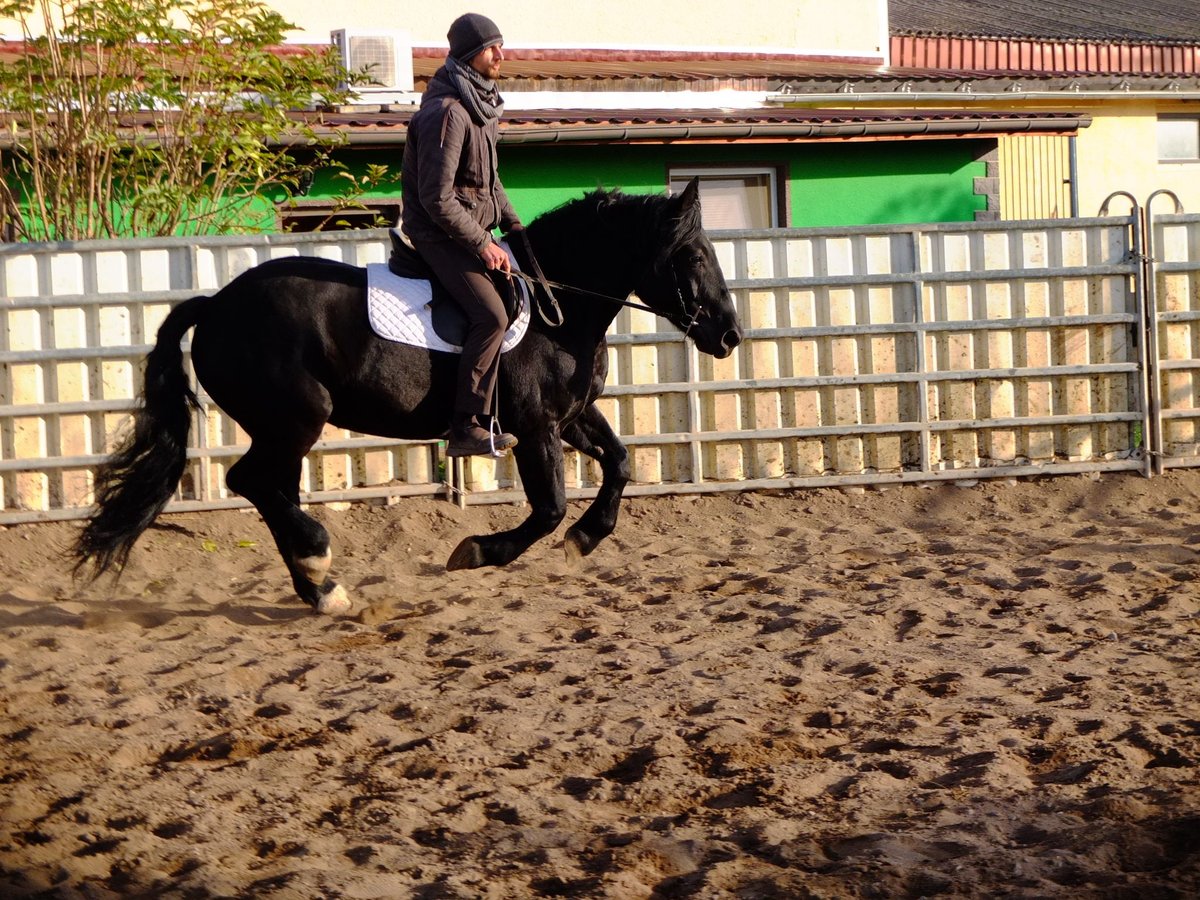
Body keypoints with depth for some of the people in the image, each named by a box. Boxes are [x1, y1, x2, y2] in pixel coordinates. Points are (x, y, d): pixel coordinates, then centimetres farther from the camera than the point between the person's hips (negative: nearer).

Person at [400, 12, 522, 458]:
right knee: (491, 315, -24)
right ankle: (466, 428, -22)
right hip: (438, 234, -10)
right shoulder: (447, 112, -20)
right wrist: (482, 245, -19)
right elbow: (436, 198, -23)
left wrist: (513, 225, 12)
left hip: (473, 230, 10)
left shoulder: (482, 104, 11)